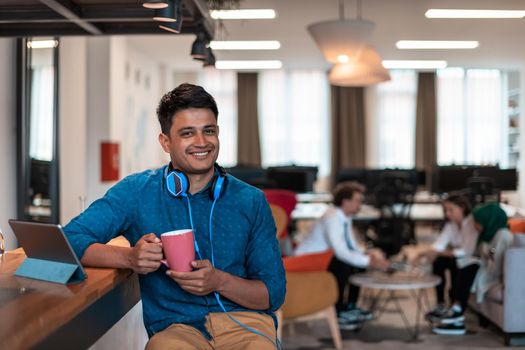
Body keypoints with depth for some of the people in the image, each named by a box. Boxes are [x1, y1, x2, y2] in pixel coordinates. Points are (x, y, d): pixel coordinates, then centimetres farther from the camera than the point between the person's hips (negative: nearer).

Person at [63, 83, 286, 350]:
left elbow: (274, 292, 8)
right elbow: (69, 241, -2)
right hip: (175, 326, -1)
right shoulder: (137, 192, 5)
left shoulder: (250, 202, 7)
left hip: (244, 321, 2)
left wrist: (220, 282, -12)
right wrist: (129, 257, -20)